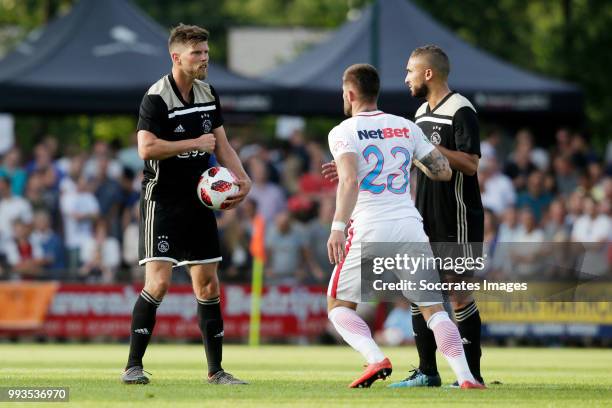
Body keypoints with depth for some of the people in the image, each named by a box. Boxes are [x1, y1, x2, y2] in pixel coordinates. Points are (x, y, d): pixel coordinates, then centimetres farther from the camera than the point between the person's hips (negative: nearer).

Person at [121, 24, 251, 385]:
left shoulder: (208, 94, 9)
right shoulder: (157, 97, -14)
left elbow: (222, 145, 15)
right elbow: (146, 148, -24)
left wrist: (242, 179, -1)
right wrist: (195, 143, -18)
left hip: (198, 199, 7)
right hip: (162, 201, -7)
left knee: (208, 284, 7)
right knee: (159, 281, -16)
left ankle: (216, 370, 14)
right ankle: (133, 366, -7)